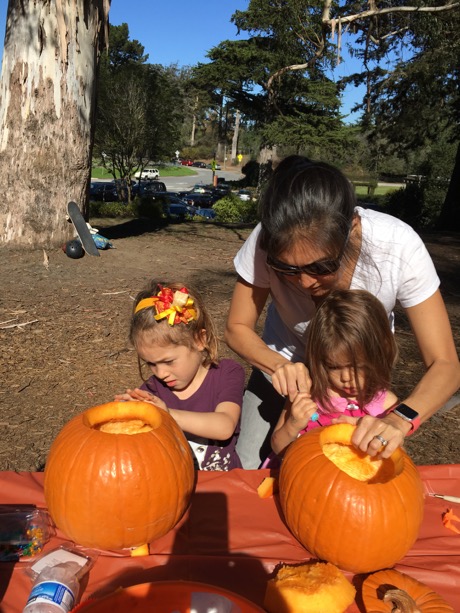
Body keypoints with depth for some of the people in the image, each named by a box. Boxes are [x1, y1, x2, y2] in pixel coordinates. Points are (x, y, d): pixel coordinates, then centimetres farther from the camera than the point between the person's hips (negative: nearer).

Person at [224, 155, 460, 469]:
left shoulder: (399, 246, -34)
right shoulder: (270, 243, -33)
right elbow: (238, 328, -18)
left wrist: (402, 417, -48)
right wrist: (279, 364, -38)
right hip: (285, 368, 1)